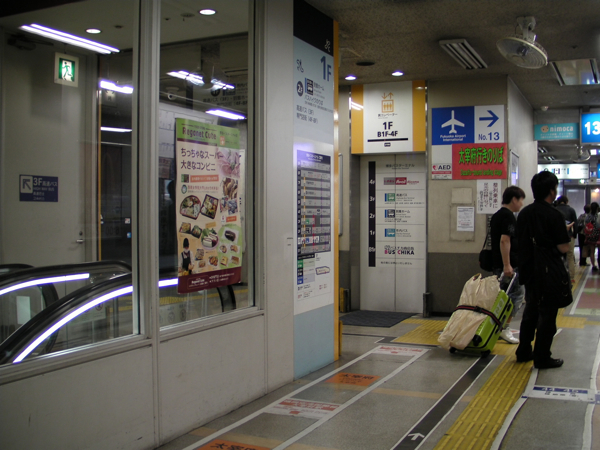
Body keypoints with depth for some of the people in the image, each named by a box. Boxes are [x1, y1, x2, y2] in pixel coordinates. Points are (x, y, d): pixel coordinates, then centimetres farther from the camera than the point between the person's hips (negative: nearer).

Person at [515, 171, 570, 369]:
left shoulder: (524, 213, 4)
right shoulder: (554, 215, -17)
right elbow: (564, 247, -19)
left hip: (529, 270, 7)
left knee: (530, 310, 18)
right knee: (547, 314, 3)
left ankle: (524, 351, 24)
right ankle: (542, 357, 8)